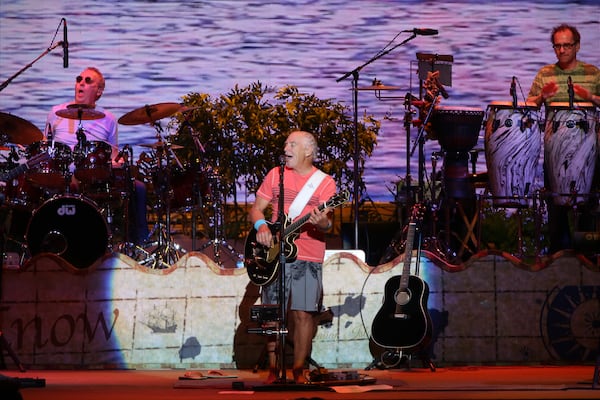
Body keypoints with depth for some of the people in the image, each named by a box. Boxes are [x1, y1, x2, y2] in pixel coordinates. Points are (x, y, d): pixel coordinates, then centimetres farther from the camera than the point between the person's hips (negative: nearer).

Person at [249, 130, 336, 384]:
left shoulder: (325, 182, 3)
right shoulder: (276, 174, 11)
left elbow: (327, 222, -6)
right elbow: (256, 209, 11)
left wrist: (321, 223, -30)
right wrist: (261, 226, -10)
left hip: (308, 257, -2)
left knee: (303, 314, -5)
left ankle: (298, 370, 6)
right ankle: (273, 370, 8)